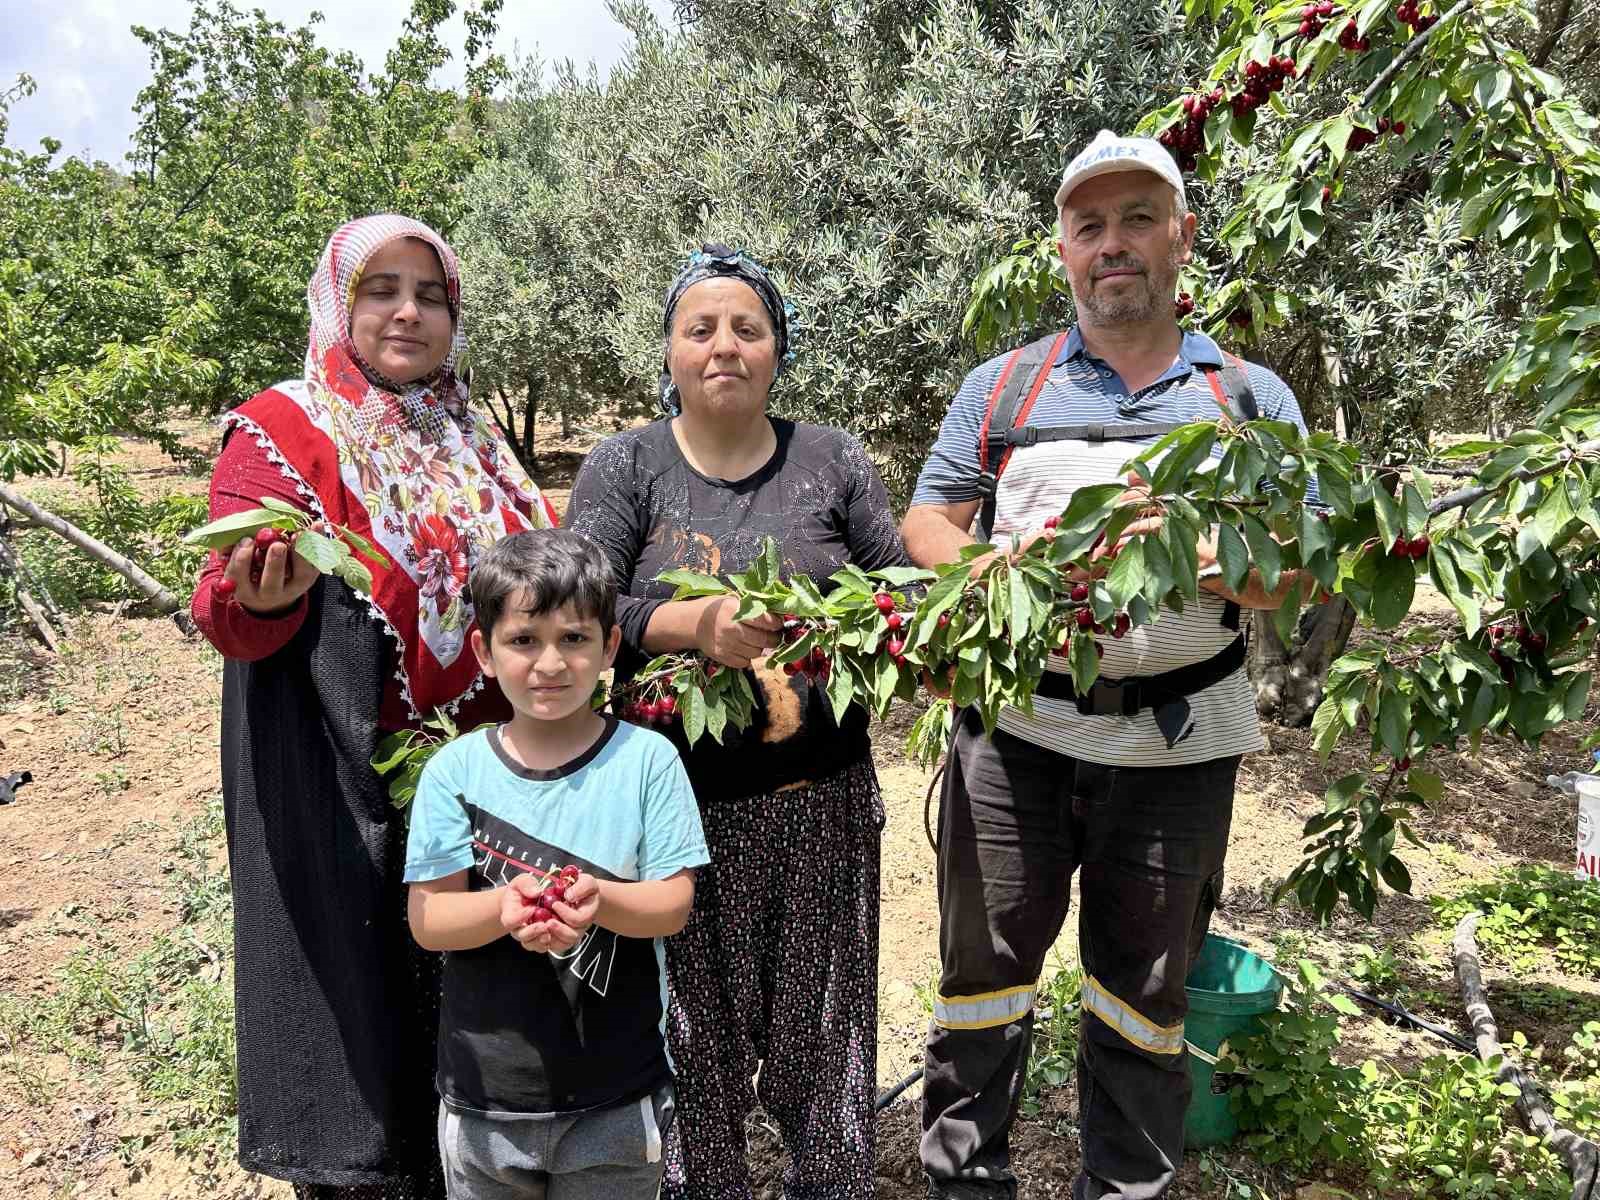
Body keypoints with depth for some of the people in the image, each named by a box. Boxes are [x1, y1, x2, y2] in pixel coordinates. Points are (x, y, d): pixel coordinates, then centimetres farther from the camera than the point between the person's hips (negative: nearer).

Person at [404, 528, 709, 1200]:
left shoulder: (646, 760, -10)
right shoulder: (455, 770, -7)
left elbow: (674, 904, -10)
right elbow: (427, 919, -9)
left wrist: (599, 899, -30)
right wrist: (507, 906, -28)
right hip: (484, 1096, 1)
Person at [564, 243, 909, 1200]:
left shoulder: (835, 461, 5)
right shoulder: (624, 467, 1)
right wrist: (692, 623, -25)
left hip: (821, 803, 1)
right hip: (682, 807, -1)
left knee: (823, 1031, 14)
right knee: (698, 1039, 13)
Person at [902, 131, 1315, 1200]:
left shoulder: (1253, 395, 7)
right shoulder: (1002, 386, 8)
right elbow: (926, 526, 7)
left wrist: (1191, 558, -20)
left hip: (1178, 740, 0)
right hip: (1015, 722, 1)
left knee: (1145, 986, 14)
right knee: (984, 964, 9)